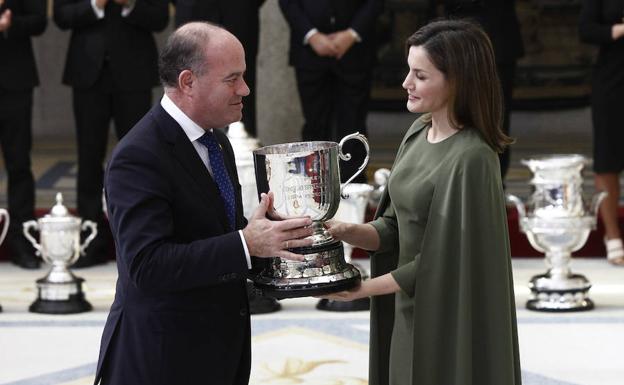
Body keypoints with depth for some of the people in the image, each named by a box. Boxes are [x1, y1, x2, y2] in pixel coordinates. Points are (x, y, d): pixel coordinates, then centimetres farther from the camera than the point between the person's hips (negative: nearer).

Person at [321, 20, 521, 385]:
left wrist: (363, 288, -14)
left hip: (450, 325, -7)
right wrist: (347, 231, -10)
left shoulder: (470, 159, -22)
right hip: (409, 315, 7)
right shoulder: (419, 132, 3)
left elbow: (444, 261, -20)